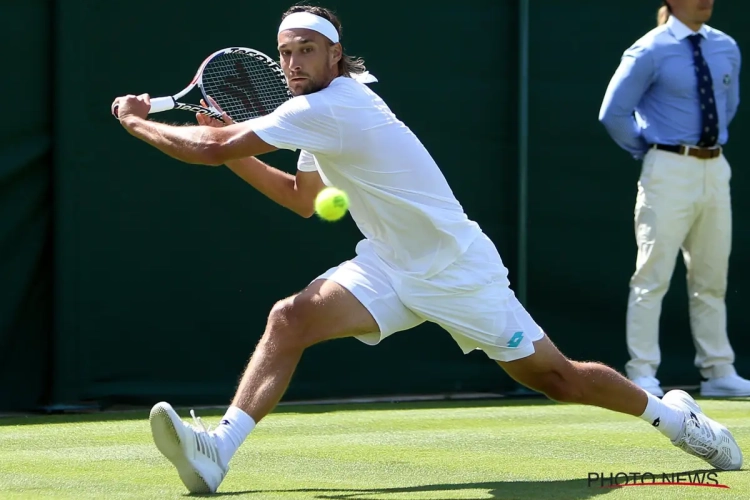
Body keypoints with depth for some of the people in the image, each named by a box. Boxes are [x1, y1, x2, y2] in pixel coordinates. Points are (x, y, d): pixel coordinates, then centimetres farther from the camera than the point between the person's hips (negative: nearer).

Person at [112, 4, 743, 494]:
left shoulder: (328, 108, -24)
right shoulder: (326, 109, 5)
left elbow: (214, 148, -28)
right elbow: (302, 199, 22)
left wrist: (137, 120, -14)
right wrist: (236, 152, 9)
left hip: (457, 269, -8)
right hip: (390, 267, 8)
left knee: (557, 377, 1)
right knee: (290, 318, -17)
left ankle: (670, 411, 26)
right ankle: (219, 448, -29)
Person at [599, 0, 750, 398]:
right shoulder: (651, 51, -9)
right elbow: (613, 113, -7)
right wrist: (648, 152, 0)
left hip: (715, 169, 6)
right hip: (669, 171, -6)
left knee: (712, 279, 11)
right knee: (653, 276, -5)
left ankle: (718, 371, 17)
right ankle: (642, 373, -2)